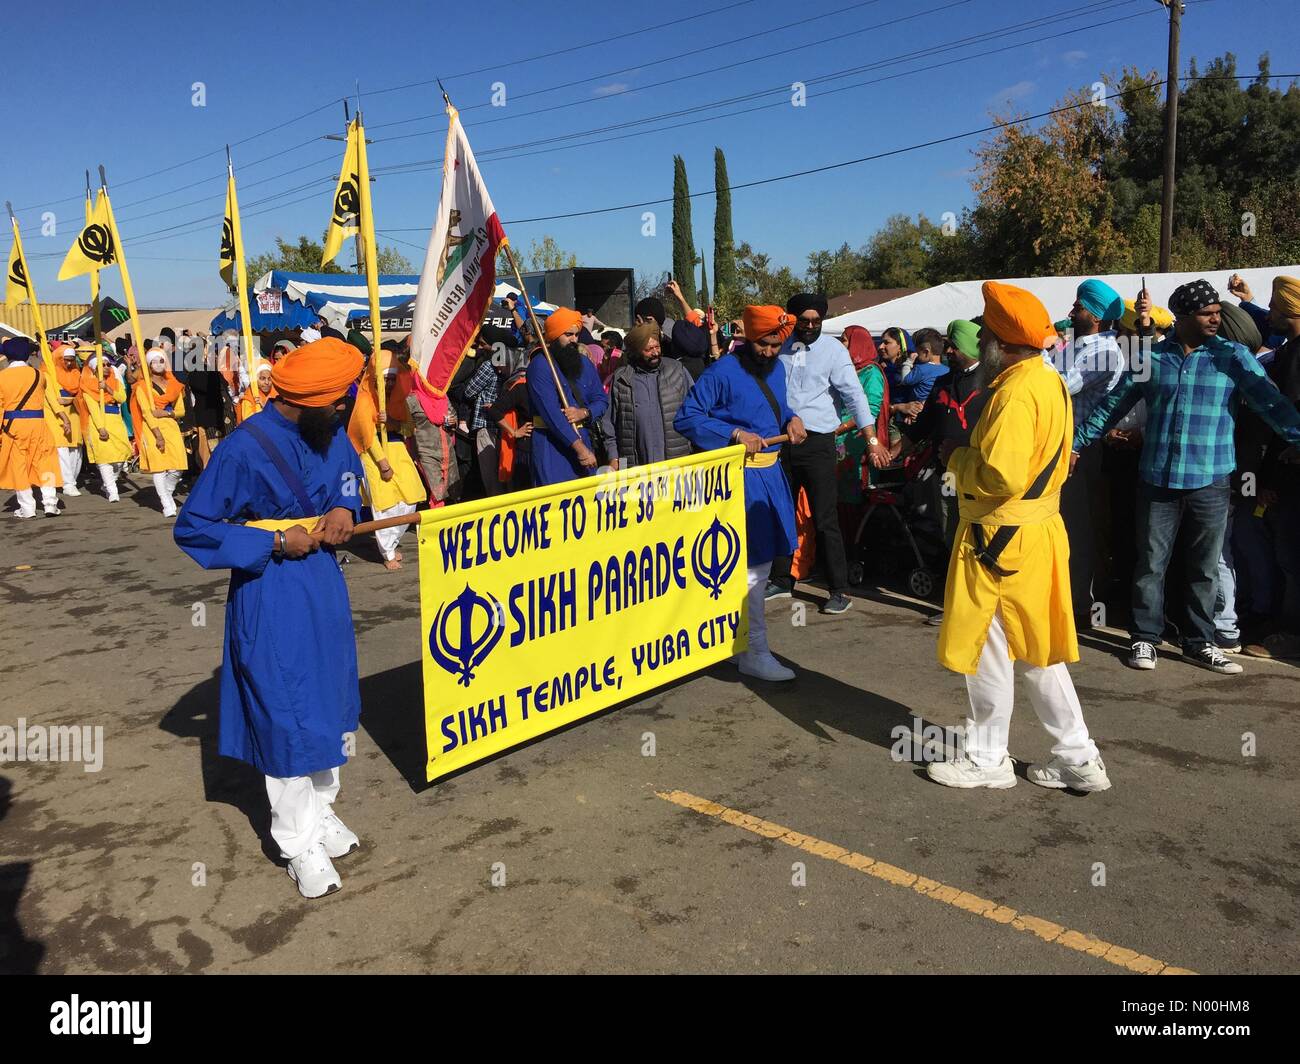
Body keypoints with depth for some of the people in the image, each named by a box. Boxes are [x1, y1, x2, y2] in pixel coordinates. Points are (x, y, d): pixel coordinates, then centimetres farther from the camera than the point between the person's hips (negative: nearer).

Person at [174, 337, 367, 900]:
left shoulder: (330, 433, -2)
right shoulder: (244, 449, -22)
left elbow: (348, 476, 18)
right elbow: (192, 528, -16)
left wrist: (344, 507, -5)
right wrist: (275, 543, -20)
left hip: (324, 584, 7)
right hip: (273, 597, -7)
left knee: (331, 701, 18)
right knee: (287, 717, 1)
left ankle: (321, 806, 39)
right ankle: (299, 843, 20)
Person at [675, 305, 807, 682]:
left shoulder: (776, 369, 9)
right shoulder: (723, 373, -14)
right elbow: (685, 418, -16)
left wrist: (792, 419, 2)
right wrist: (735, 434, -23)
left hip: (770, 473, 9)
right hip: (740, 477, -9)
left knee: (762, 560, 17)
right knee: (752, 565, -5)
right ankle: (755, 653, 5)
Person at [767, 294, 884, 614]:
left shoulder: (833, 349, -2)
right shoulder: (781, 347, 8)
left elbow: (854, 394, -7)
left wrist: (872, 439, -15)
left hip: (817, 443, -4)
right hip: (780, 441, 4)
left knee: (825, 520, -4)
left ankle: (839, 590, 5)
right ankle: (781, 581, 28)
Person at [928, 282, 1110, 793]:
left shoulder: (1016, 392, -21)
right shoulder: (1050, 381, 10)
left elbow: (1000, 477, -28)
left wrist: (956, 457, -11)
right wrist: (972, 450, 9)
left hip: (1001, 540, -10)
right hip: (1037, 530, 10)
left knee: (988, 650, 5)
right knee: (1037, 651, 17)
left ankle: (987, 759, 20)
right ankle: (1077, 757, 25)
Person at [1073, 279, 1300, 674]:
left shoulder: (1234, 357, 1)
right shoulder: (1151, 357, 4)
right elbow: (1112, 406, 10)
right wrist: (1077, 443, 9)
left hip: (1210, 481, 0)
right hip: (1158, 479, 0)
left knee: (1204, 567, 10)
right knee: (1151, 563, 7)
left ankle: (1199, 643, 22)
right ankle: (1145, 638, 18)